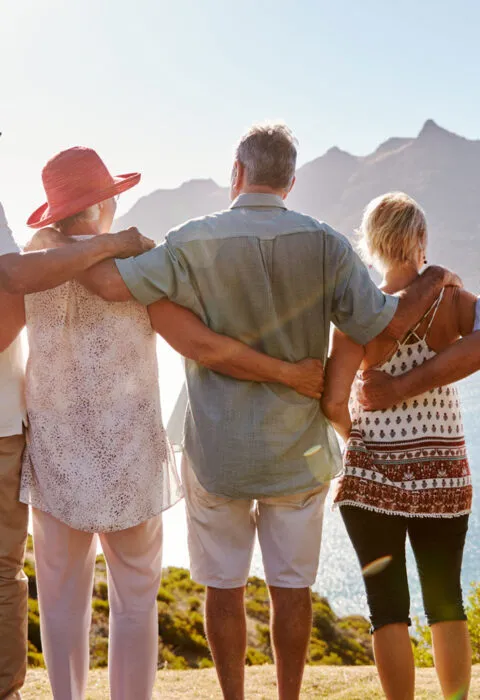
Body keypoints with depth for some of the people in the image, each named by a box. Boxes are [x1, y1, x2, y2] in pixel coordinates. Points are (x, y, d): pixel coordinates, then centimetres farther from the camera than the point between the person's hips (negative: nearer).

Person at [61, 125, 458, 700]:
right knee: (292, 586, 14)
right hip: (299, 452, 2)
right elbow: (385, 324, -10)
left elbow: (112, 282, -22)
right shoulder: (324, 245, -8)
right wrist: (433, 280, 9)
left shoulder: (197, 242, -12)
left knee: (224, 586, 13)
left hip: (218, 453, -1)